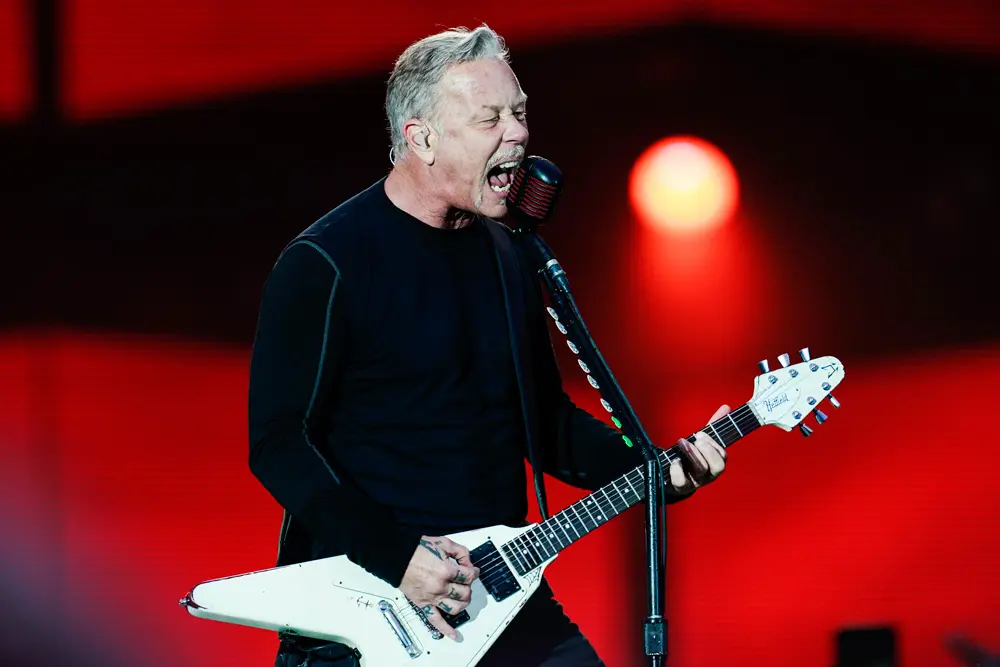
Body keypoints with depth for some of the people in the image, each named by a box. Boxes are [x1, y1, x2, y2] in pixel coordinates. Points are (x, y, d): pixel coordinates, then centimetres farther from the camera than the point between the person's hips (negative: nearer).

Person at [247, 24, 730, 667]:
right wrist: (394, 557, -22)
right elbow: (280, 442, -14)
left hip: (496, 585, 6)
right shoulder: (326, 263, -10)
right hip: (359, 600, -6)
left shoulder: (506, 256, 12)